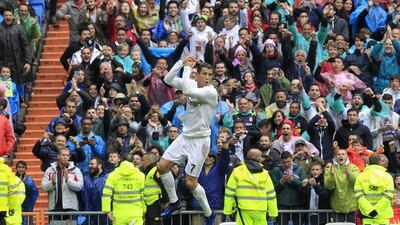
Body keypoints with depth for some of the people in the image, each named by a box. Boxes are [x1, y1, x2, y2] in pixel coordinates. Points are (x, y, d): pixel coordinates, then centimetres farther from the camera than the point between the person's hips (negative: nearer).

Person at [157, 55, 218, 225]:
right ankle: (174, 202, 23)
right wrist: (182, 62, -9)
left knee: (190, 183, -6)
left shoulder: (211, 92, -20)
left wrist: (187, 68, -22)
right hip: (185, 136, 7)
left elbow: (187, 91, -33)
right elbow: (168, 80, 2)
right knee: (162, 166, 4)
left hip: (199, 140, -7)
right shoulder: (192, 84, 1)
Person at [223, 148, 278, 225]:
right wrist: (273, 212, 11)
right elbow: (270, 194, 6)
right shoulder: (264, 174, 6)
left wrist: (227, 210, 6)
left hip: (244, 210, -1)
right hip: (261, 211, 1)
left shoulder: (237, 171, 2)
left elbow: (230, 192, 1)